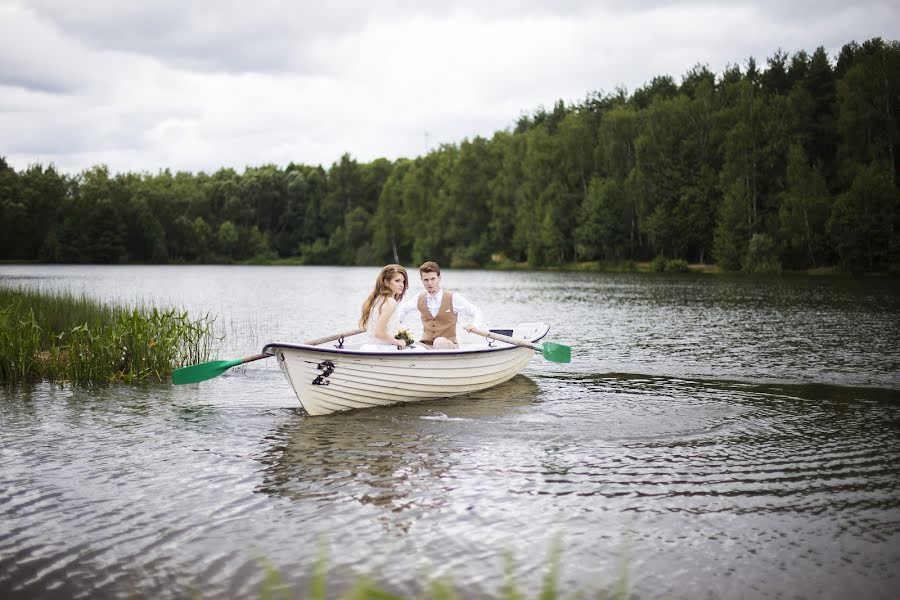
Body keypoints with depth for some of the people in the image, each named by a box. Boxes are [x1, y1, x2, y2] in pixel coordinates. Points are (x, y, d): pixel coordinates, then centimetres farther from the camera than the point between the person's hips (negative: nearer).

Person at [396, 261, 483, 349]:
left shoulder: (453, 298, -4)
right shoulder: (419, 299, 7)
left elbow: (476, 312, 1)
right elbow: (402, 309, 28)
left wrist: (473, 325, -19)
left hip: (448, 345, -2)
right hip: (426, 345, 2)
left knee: (440, 342, -39)